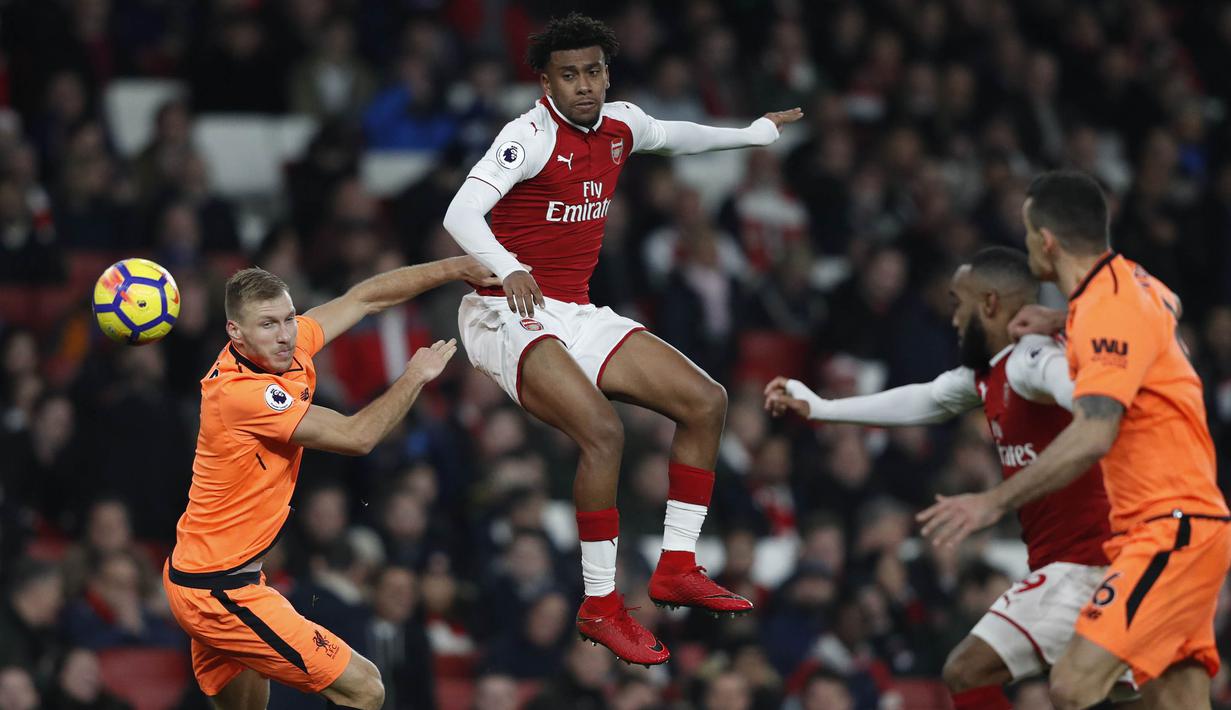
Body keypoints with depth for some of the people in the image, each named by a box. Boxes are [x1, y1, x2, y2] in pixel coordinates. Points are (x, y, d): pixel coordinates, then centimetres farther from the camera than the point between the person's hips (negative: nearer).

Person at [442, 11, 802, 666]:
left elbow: (670, 137, 30)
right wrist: (507, 269, -48)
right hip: (508, 316, -8)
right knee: (602, 431, -29)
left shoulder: (620, 124, 5)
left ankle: (675, 568, 7)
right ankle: (600, 607, -20)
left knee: (705, 401, 2)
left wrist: (754, 134, 40)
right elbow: (461, 213, -31)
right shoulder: (531, 135, -18)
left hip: (576, 315, 8)